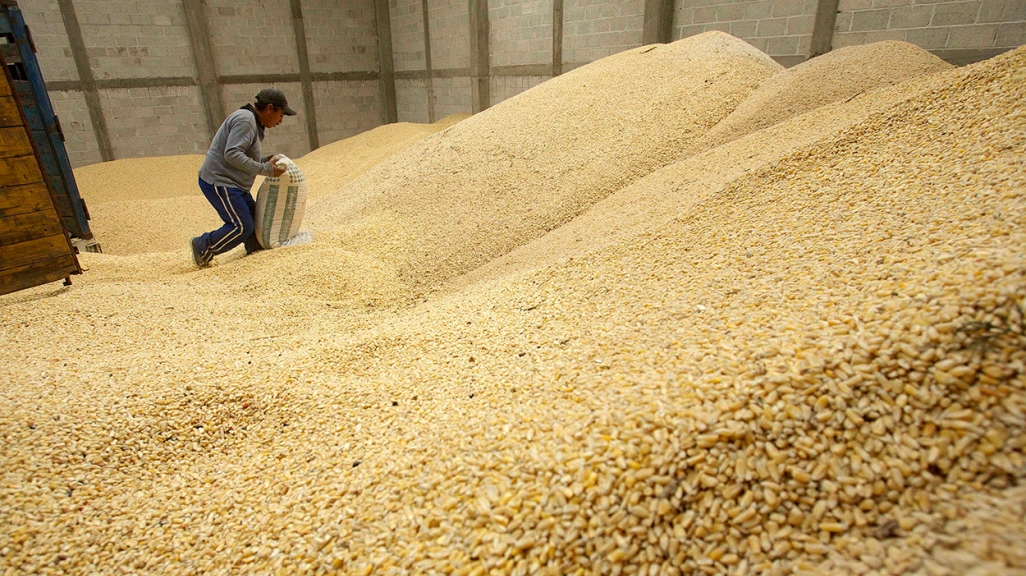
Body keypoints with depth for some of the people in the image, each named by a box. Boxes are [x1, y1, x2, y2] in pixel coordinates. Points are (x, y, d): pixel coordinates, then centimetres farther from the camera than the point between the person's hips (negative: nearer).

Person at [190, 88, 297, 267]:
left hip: (232, 183, 10)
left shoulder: (253, 123, 17)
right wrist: (265, 169, -26)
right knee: (242, 227, -11)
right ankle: (202, 247, 1)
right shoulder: (245, 120, -16)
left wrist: (265, 160, 3)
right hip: (219, 182, -10)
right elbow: (232, 154, -26)